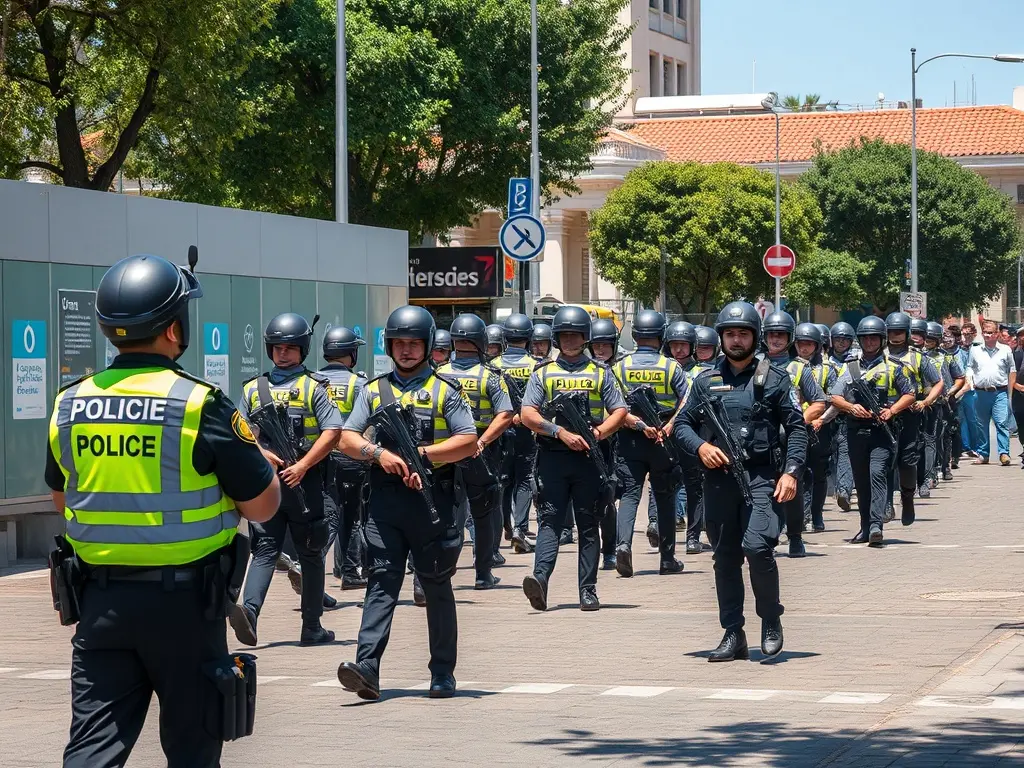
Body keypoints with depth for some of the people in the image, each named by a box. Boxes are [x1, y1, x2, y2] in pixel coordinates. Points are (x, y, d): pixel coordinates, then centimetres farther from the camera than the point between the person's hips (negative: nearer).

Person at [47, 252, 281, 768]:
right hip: (182, 600, -3)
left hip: (99, 600, 4)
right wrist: (246, 453, 10)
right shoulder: (200, 404, -14)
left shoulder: (69, 404, 1)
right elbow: (264, 505, -8)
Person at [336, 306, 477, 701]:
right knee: (382, 581, -8)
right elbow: (348, 439, 8)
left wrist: (423, 453, -12)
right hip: (385, 500, 2)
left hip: (432, 500, -2)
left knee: (437, 586, 6)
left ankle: (443, 672, 14)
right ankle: (367, 667, -19)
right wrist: (379, 453, -10)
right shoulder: (374, 390, 14)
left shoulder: (445, 390, 6)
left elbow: (468, 443, -2)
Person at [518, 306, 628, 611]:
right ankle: (540, 579, -24)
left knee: (588, 525, 2)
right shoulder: (543, 373, 12)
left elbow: (619, 411, 9)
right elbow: (528, 414, 2)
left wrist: (600, 432, -11)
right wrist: (561, 432, -11)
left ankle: (588, 591, 3)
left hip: (590, 459, 1)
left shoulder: (600, 373, 14)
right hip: (552, 457, -1)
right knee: (549, 521, -10)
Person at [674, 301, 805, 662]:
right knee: (725, 557, 6)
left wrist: (790, 471, -10)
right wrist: (700, 446, -5)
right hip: (718, 479, 4)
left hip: (761, 477, -4)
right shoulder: (706, 381, 12)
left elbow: (797, 428, 2)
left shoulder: (774, 379, 4)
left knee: (758, 547, -19)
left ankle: (771, 619, 2)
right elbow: (682, 423, 15)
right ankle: (733, 635, 14)